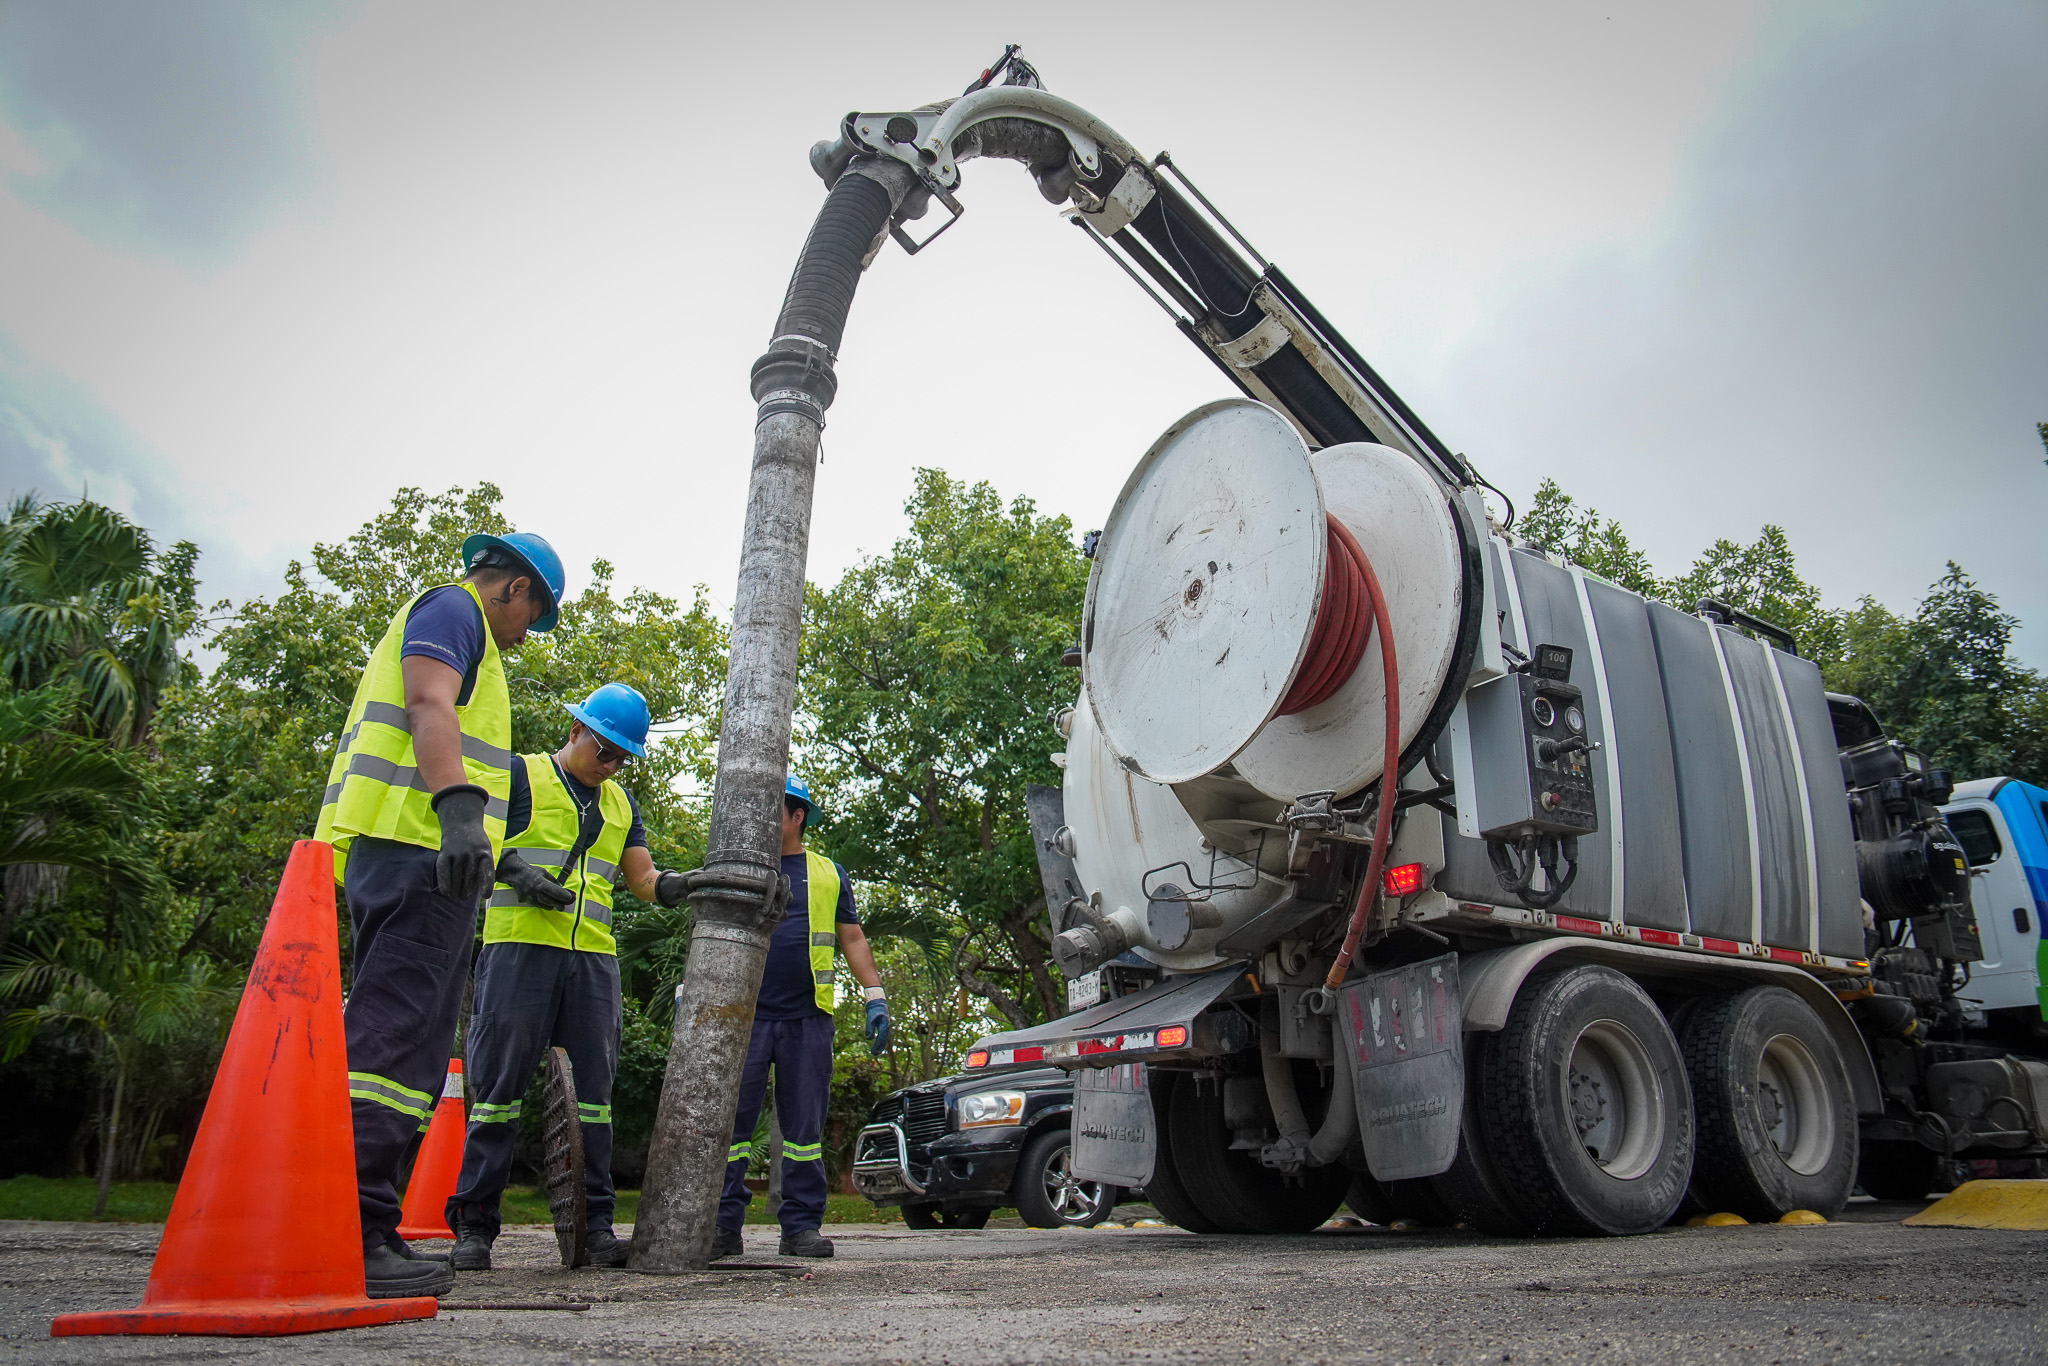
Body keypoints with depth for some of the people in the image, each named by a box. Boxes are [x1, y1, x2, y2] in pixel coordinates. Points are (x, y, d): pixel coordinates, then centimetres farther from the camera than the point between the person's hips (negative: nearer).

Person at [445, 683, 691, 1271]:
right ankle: (473, 1226, 5)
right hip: (521, 945, -5)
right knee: (499, 1084, -3)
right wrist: (515, 869, -15)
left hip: (593, 957, 5)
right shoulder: (522, 776, 6)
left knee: (593, 1089, 3)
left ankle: (595, 1225, 7)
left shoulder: (620, 803, 21)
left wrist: (678, 886, -6)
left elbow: (643, 877, 16)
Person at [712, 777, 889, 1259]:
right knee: (728, 1119, -4)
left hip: (808, 1019, 0)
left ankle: (801, 1226, 9)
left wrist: (875, 996, 4)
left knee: (805, 1125, 2)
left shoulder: (830, 875, 14)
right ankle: (722, 1227, 3)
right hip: (743, 1015, 0)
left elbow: (852, 939, 14)